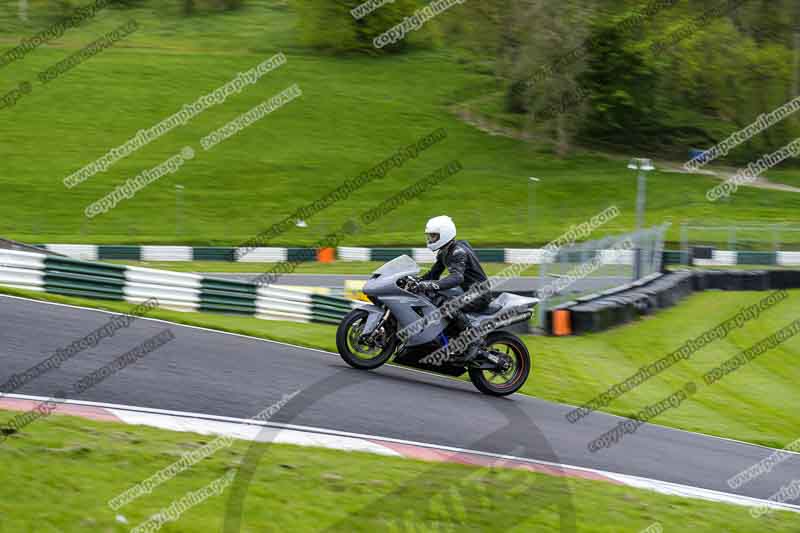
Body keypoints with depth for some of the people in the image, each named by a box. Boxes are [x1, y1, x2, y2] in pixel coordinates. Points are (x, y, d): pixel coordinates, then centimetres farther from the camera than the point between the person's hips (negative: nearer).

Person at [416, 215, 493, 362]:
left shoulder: (458, 252, -21)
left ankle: (473, 342, -25)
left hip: (480, 295, -11)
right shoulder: (444, 252, 11)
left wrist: (432, 285, -51)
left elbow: (456, 277, -38)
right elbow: (433, 274, 17)